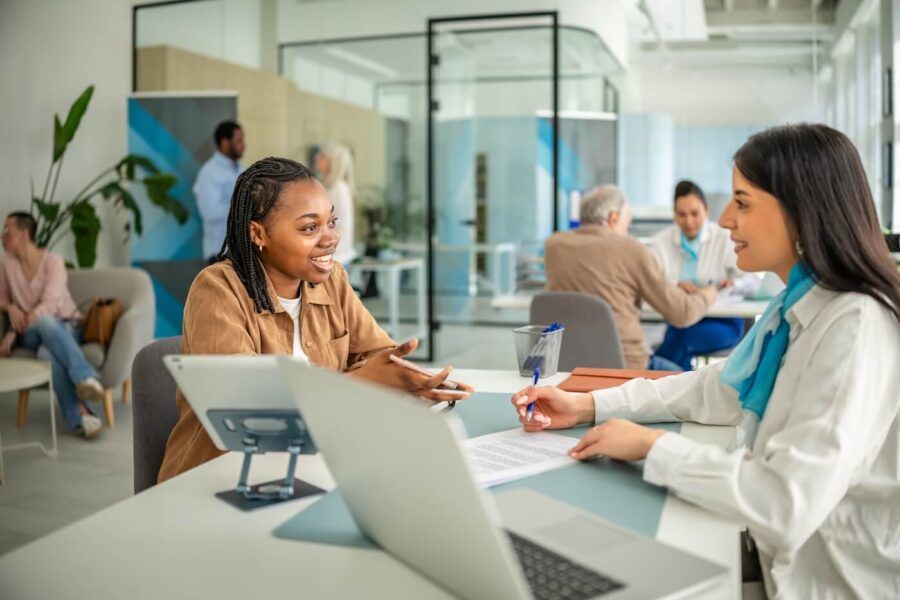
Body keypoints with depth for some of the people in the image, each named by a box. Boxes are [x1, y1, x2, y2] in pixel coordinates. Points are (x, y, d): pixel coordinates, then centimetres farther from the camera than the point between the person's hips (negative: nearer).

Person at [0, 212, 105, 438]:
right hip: (32, 334, 2)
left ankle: (79, 415, -51)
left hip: (65, 327, -2)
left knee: (47, 352, -39)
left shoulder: (53, 261, -8)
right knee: (45, 321, -38)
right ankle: (86, 377, -51)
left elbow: (49, 304, -18)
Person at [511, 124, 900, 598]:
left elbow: (787, 504, -32)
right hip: (788, 559, 8)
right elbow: (718, 389, 15)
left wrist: (652, 446, -20)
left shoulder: (857, 328, -25)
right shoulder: (799, 305, 5)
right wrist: (588, 406, 5)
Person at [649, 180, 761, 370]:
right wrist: (675, 286, -26)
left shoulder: (725, 238, 7)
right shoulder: (660, 242, 10)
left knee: (683, 336, -33)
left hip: (722, 323, -1)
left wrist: (734, 284, -24)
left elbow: (753, 281, 0)